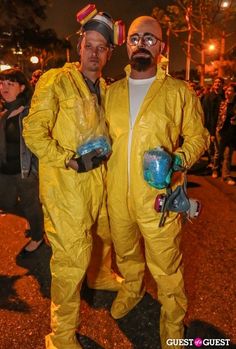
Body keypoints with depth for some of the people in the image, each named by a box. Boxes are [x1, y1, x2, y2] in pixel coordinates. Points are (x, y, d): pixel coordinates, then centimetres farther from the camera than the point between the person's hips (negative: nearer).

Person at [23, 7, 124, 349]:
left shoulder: (105, 88, 13)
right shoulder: (55, 81, -9)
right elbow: (34, 133, -13)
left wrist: (103, 152, 6)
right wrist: (71, 162, -17)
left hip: (98, 180, 7)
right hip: (65, 184, -7)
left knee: (105, 234, 25)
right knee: (72, 256, -4)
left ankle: (101, 276, 55)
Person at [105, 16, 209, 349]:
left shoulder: (179, 92, -4)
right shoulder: (112, 91, 8)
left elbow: (198, 136, 0)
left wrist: (179, 158, -18)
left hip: (159, 196, -4)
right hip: (117, 195, 4)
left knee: (165, 267, 8)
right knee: (125, 253, 25)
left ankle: (173, 321, 35)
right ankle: (132, 289, 55)